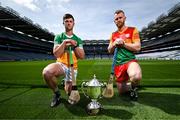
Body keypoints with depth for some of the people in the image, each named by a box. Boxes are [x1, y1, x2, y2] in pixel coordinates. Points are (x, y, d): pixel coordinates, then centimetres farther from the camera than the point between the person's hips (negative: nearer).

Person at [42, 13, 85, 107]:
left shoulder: (78, 40, 8)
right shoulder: (58, 37, 3)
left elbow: (82, 56, 0)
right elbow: (56, 54, -7)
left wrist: (75, 45, -13)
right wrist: (64, 43, -17)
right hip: (61, 64, -2)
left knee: (69, 93, 3)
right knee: (46, 72, -36)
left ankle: (66, 84, 42)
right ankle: (56, 92, -7)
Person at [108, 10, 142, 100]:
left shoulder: (132, 30, 0)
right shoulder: (113, 35, 13)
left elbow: (137, 47, -9)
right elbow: (109, 50, 13)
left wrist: (123, 43, -14)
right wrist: (114, 44, -6)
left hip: (130, 60, -4)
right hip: (118, 64, 4)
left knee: (136, 76, -39)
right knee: (121, 91, 9)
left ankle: (133, 87, -3)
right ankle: (129, 85, 43)